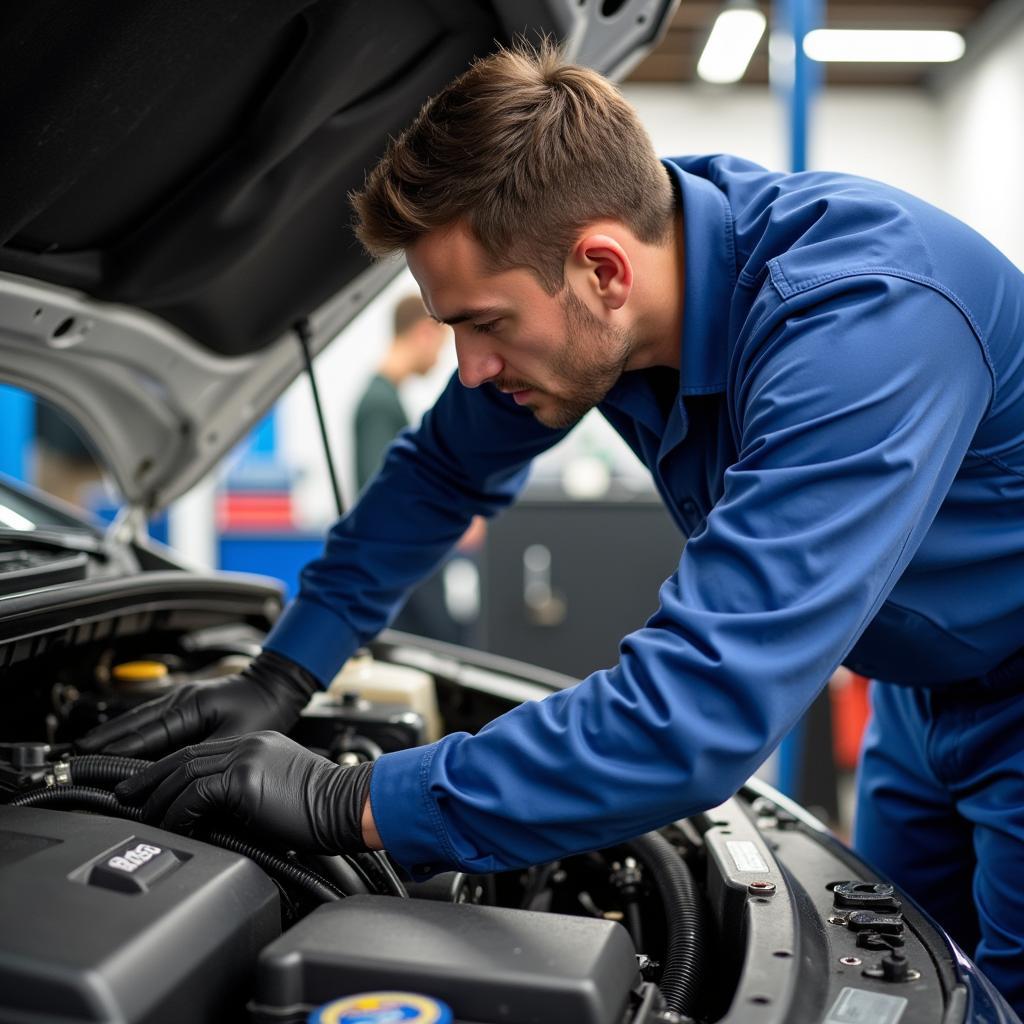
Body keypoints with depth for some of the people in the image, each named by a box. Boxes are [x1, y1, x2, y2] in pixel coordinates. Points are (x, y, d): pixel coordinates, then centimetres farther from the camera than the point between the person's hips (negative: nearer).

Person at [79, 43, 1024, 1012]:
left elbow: (699, 710, -47)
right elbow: (445, 470, 1)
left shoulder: (862, 321, -41)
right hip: (918, 686, 7)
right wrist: (277, 678, -4)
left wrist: (350, 804, -39)